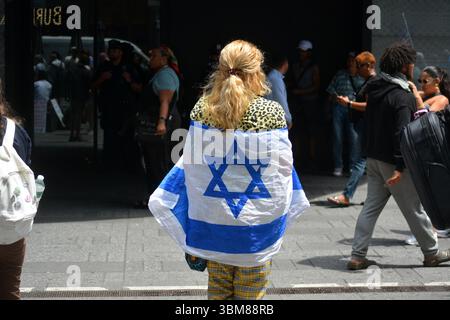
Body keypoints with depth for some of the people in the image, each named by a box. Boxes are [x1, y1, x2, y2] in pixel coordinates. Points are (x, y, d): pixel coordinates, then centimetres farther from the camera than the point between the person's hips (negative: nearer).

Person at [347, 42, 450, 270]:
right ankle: (432, 253, 19)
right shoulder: (403, 97, -18)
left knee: (371, 206, 9)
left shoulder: (375, 90, 9)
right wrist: (400, 167, -25)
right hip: (391, 161, -8)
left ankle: (357, 256, 6)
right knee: (415, 209, 6)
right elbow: (402, 134, -23)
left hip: (373, 157, 8)